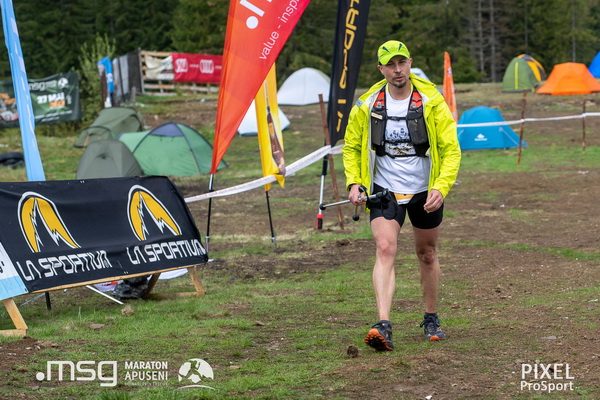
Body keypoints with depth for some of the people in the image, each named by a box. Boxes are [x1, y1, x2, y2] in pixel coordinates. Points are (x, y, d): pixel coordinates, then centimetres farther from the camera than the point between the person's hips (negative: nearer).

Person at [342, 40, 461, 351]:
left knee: (427, 255, 14)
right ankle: (383, 326, -28)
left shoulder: (431, 102, -9)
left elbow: (451, 149, -7)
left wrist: (441, 187, -20)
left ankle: (431, 318, 34)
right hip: (384, 191, 0)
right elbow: (351, 147, 9)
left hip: (424, 192, 1)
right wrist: (354, 182, -6)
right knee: (385, 250, -19)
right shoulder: (367, 106, -6)